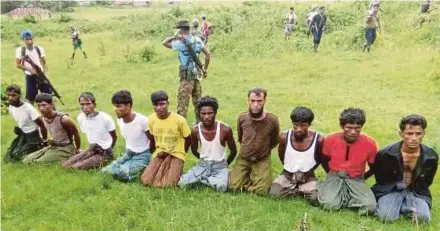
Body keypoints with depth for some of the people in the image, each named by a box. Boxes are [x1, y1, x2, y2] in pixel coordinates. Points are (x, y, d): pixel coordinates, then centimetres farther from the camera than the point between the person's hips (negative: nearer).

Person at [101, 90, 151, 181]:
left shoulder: (142, 120, -26)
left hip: (142, 155, -6)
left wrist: (150, 156, -1)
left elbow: (152, 140, -13)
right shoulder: (119, 119, -5)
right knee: (106, 170, -10)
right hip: (128, 153, 7)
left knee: (122, 172, -28)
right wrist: (128, 152, 16)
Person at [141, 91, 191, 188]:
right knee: (146, 181, -16)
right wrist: (158, 151, 6)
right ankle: (162, 171, 13)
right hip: (159, 154, 3)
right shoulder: (151, 119, -5)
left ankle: (177, 171, 9)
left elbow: (188, 139, -3)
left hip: (176, 155, -3)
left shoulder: (179, 120, -17)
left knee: (168, 184, -23)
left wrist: (179, 153, 3)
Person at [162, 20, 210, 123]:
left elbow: (164, 43, -11)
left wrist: (174, 37, -6)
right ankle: (200, 122, 27)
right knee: (197, 100, 17)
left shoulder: (181, 43, -14)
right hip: (196, 74, 7)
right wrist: (205, 69, 17)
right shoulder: (198, 40, 6)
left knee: (182, 101, -3)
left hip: (186, 76, -7)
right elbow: (207, 54, 10)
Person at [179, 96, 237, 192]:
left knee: (222, 187, -33)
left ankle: (202, 178, -3)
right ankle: (210, 178, 2)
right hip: (203, 164, 2)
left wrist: (226, 165, 7)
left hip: (220, 165, -2)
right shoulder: (195, 130, -9)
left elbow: (234, 151, 0)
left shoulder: (225, 129, -17)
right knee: (182, 183, -21)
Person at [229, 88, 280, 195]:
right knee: (234, 186, -12)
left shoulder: (272, 120, -16)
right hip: (243, 158, 2)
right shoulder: (242, 118, -10)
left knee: (262, 190, -16)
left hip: (262, 160, -2)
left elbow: (274, 142, 4)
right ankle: (250, 175, 17)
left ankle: (253, 176, 15)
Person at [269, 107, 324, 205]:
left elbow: (322, 159, 2)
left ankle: (298, 190, 3)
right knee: (274, 194, -23)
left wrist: (308, 171, 7)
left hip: (308, 177, -1)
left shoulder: (318, 139, -19)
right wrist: (290, 169, 11)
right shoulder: (284, 137, -15)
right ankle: (302, 191, 0)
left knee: (316, 199, -27)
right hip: (288, 175, 1)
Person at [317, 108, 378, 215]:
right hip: (335, 177, -1)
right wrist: (333, 175, 3)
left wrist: (361, 178, 1)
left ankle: (344, 197, 0)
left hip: (356, 180, 1)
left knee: (370, 207, -26)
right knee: (329, 204, -30)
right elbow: (324, 160, 9)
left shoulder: (370, 144, -13)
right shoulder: (330, 140, -12)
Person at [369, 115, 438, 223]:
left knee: (423, 217, -24)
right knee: (387, 216, -26)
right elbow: (379, 178, 1)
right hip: (390, 189, -2)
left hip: (416, 191, 2)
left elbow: (427, 182, 8)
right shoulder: (386, 154, -17)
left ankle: (399, 206, 2)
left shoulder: (431, 157, -9)